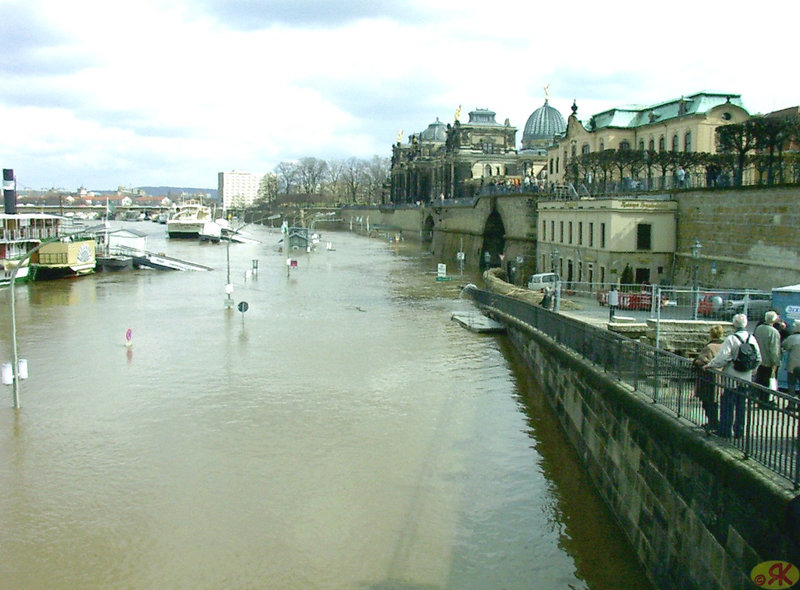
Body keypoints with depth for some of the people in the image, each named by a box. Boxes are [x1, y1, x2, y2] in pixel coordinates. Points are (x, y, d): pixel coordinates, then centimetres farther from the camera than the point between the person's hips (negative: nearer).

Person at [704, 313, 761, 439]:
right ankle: (739, 431, 18)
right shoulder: (752, 339, 1)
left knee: (727, 405, 4)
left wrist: (709, 365, -8)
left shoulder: (731, 339, -16)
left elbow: (722, 358, -21)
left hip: (732, 377, -5)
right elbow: (758, 359, 7)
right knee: (741, 405, 13)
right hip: (746, 378, 5)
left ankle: (725, 431, 9)